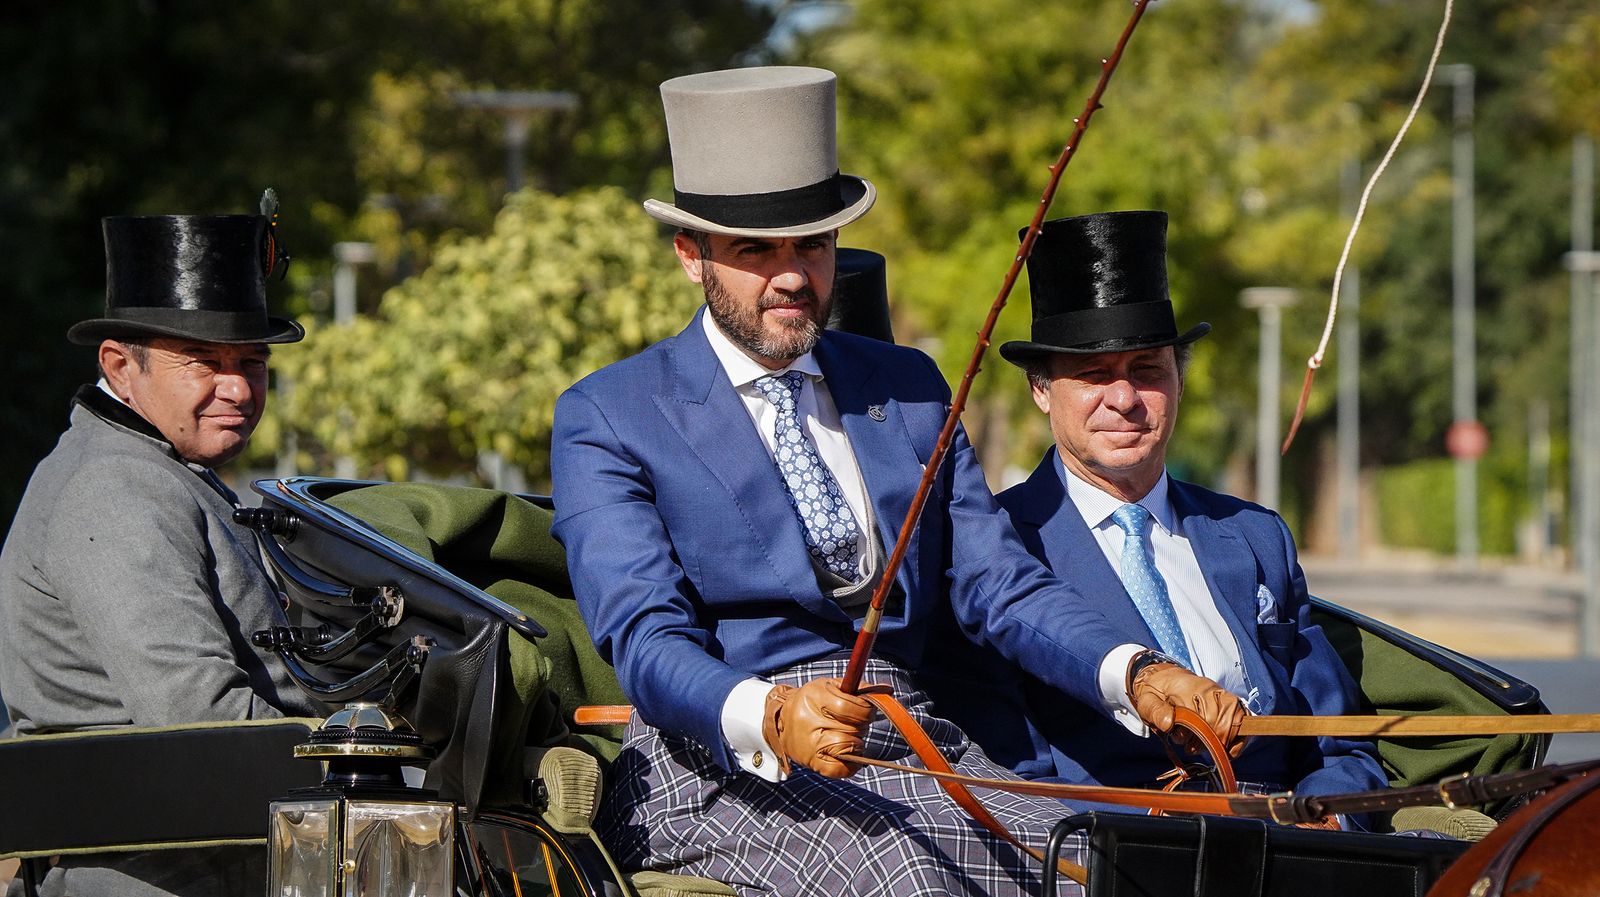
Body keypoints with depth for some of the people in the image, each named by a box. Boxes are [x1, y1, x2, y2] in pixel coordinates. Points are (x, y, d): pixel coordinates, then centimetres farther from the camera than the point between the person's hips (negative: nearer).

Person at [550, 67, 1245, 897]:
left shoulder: (906, 390, 21)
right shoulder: (607, 419, 5)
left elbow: (1000, 585, 14)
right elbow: (644, 635, -9)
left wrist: (1138, 677, -7)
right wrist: (769, 720, -30)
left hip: (916, 746, 5)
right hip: (717, 764, -4)